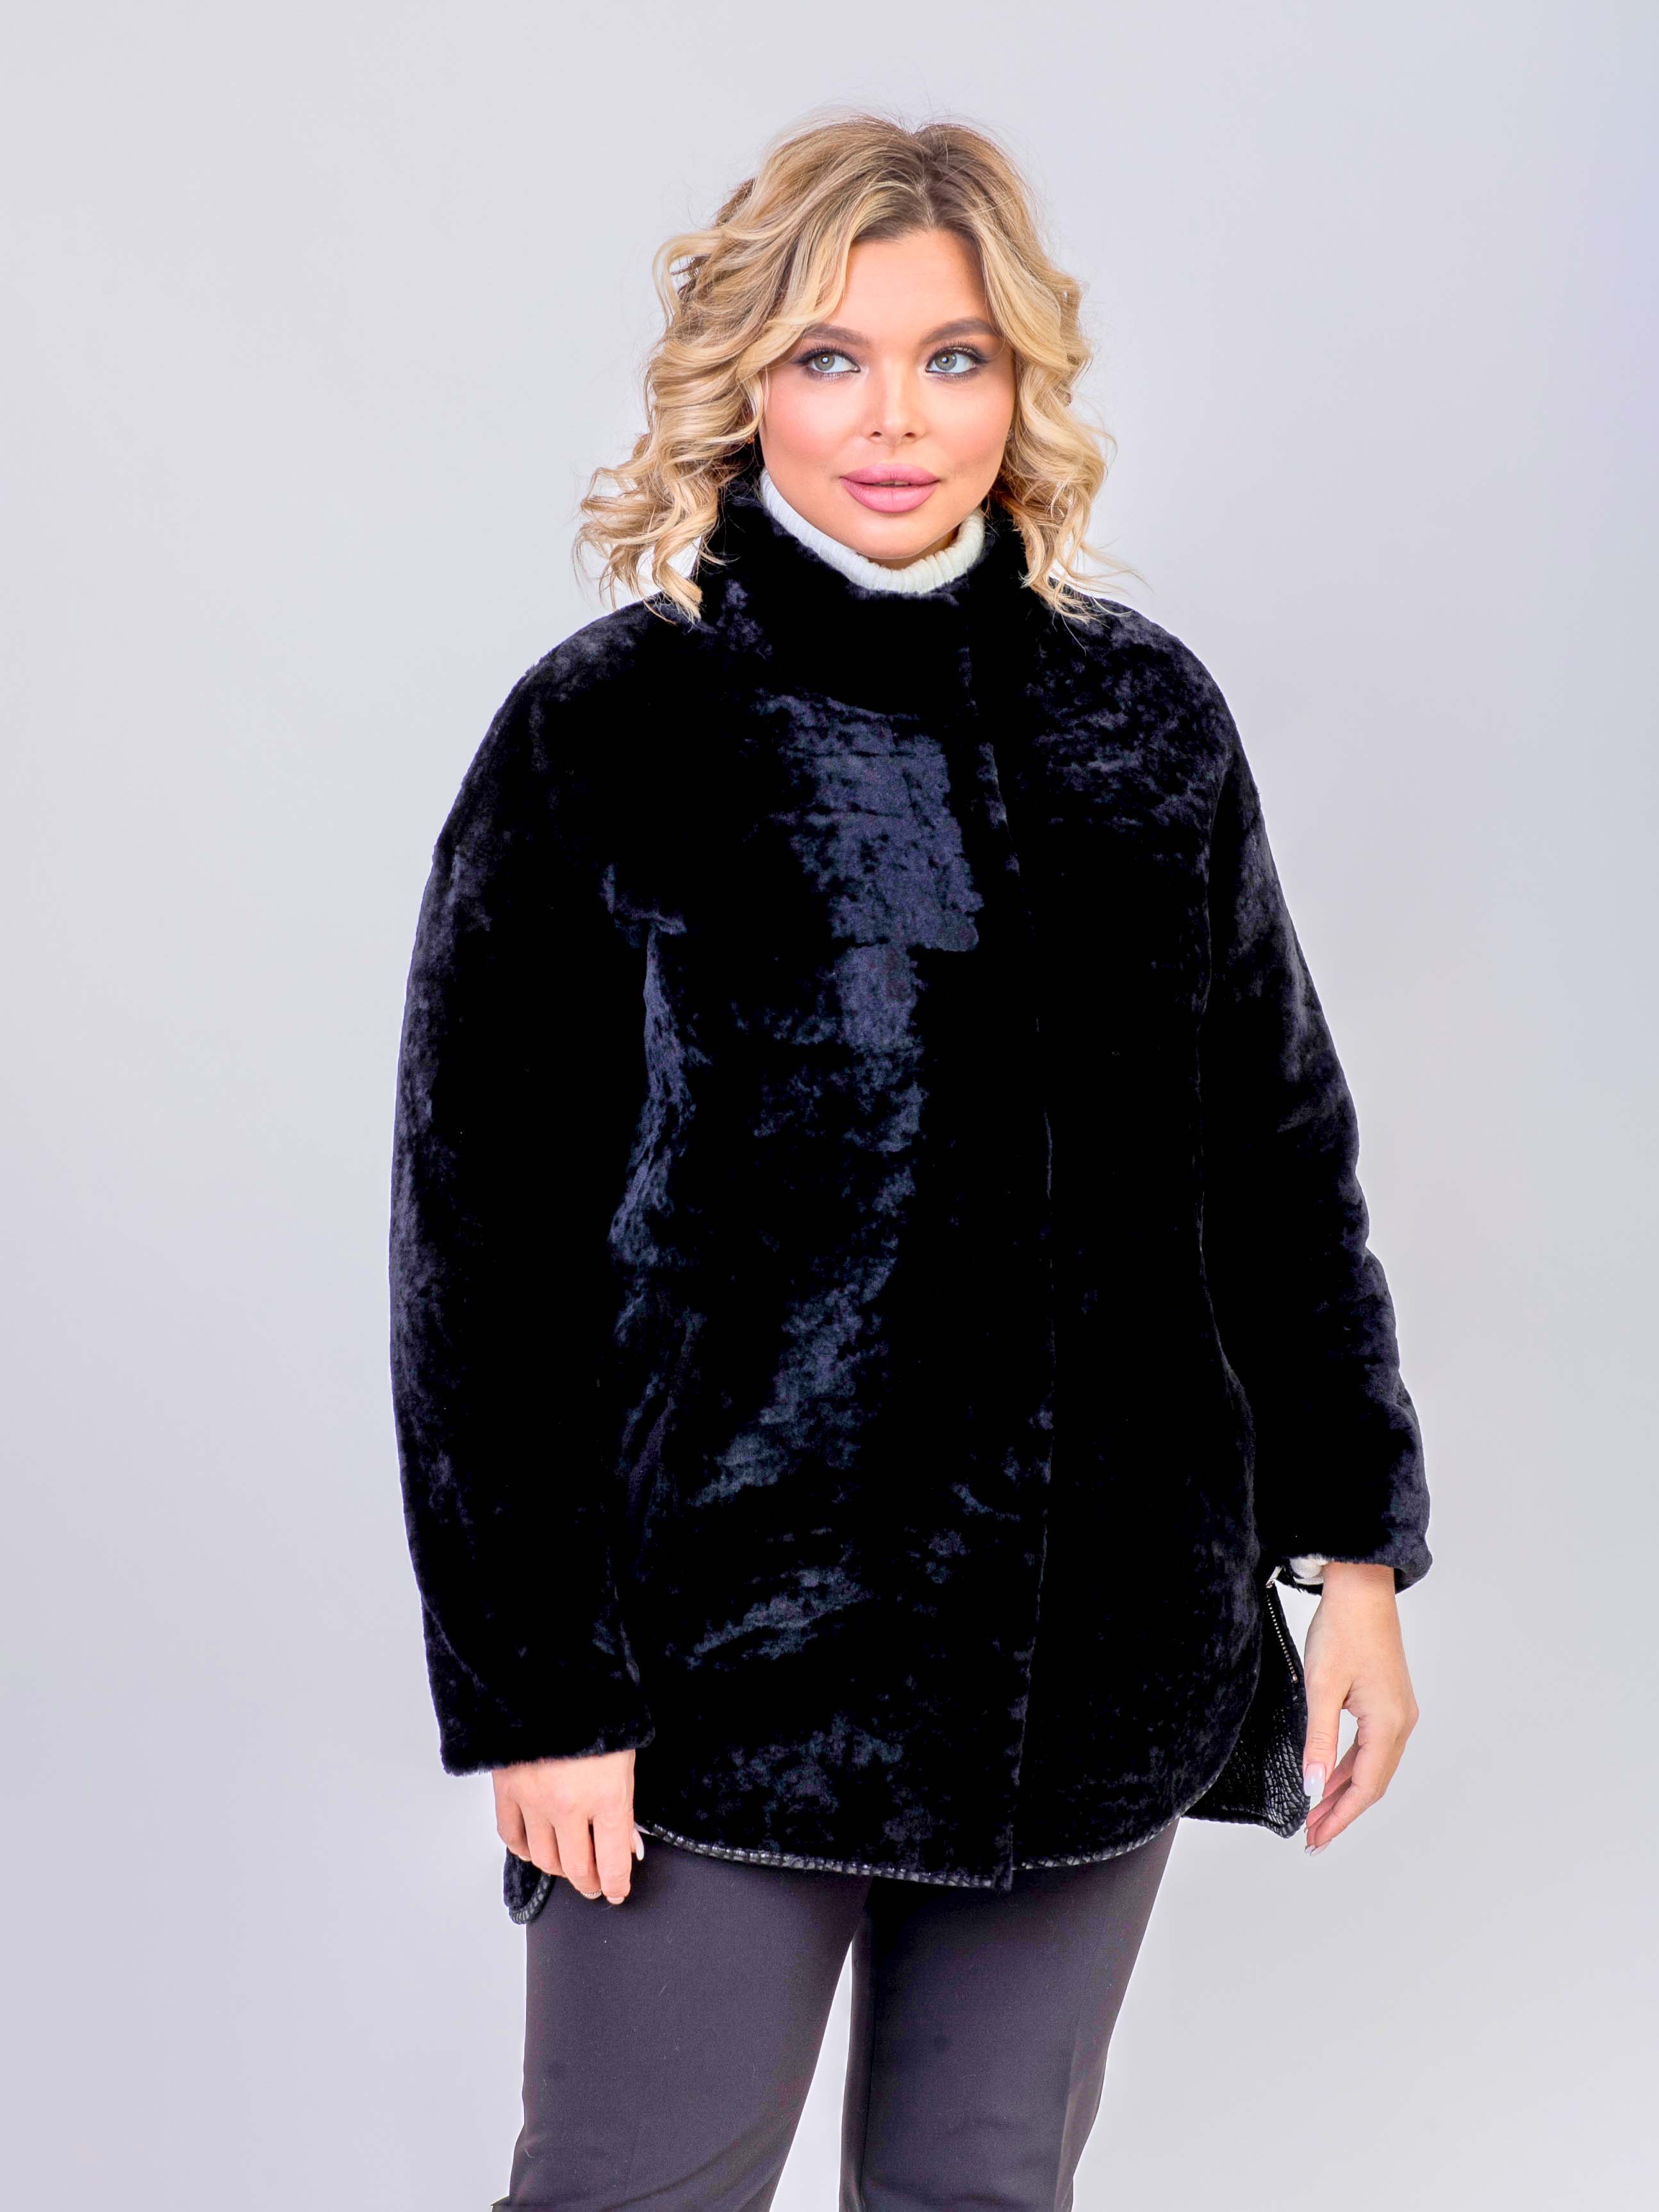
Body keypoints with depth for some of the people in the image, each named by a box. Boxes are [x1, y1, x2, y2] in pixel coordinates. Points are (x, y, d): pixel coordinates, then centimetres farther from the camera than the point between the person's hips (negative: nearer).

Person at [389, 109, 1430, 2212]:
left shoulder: (1144, 720, 6)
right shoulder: (605, 734, -5)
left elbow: (1278, 1155, 12)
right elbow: (487, 1241, -6)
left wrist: (1357, 1552, 8)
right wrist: (538, 1692, -9)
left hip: (1108, 1647, 4)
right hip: (734, 1636, -3)